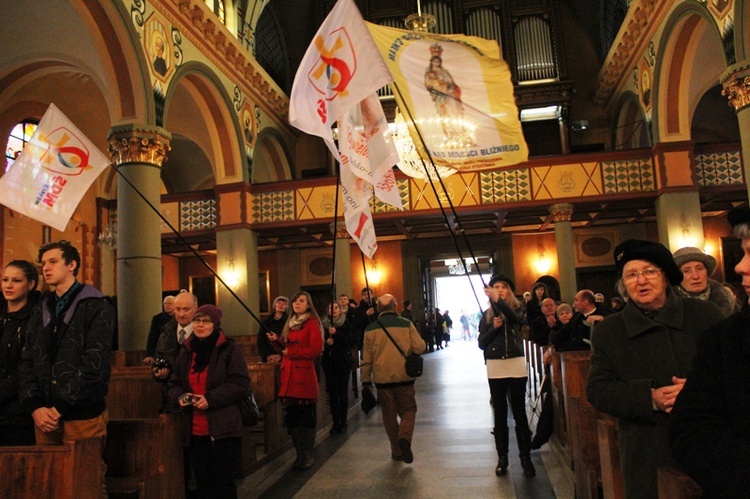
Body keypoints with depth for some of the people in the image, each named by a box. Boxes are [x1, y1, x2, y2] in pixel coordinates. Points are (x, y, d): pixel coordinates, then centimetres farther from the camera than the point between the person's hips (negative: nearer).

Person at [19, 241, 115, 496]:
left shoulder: (97, 308, -5)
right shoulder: (40, 311, 14)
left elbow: (94, 364, -13)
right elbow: (27, 362, 8)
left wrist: (61, 407, -14)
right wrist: (34, 406, -6)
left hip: (83, 415, -5)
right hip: (45, 415, 6)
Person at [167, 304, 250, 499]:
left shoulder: (229, 349, -7)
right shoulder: (185, 351, 11)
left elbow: (241, 382, -13)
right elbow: (173, 383, 17)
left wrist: (211, 399, -20)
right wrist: (179, 396, -5)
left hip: (223, 428, -5)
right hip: (195, 430, 6)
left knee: (224, 482, 5)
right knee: (202, 483, 17)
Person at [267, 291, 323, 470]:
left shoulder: (312, 323, -4)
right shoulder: (290, 323, 17)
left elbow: (316, 349, -14)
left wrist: (292, 352, -13)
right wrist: (277, 340, 6)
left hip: (304, 375, -6)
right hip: (289, 375, 7)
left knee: (307, 416, 1)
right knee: (292, 416, 8)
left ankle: (309, 455, 13)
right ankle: (300, 454, 19)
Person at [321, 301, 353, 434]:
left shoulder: (346, 323, 0)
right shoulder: (324, 324, 4)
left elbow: (350, 341, -9)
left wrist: (336, 333, -21)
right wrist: (326, 342, -12)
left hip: (343, 361, -2)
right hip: (329, 361, 2)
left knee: (343, 391, -2)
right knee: (332, 392, 1)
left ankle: (343, 422, 6)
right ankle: (335, 422, 8)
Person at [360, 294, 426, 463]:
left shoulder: (371, 329, 0)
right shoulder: (406, 324, -5)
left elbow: (366, 358, 2)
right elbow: (420, 347, -9)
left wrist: (366, 380, 10)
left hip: (382, 378, 1)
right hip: (404, 377, -1)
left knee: (389, 415, 13)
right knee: (408, 410, 13)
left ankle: (397, 451, 18)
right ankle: (405, 437, -12)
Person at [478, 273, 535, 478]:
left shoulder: (517, 308, 2)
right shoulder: (487, 314, 7)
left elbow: (514, 318, -23)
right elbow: (481, 343, 2)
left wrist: (497, 300, -37)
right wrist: (493, 327, -14)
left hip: (516, 365, -2)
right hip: (495, 367, 2)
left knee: (519, 411, 1)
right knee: (500, 413, 7)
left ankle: (525, 457, 12)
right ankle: (502, 457, 15)